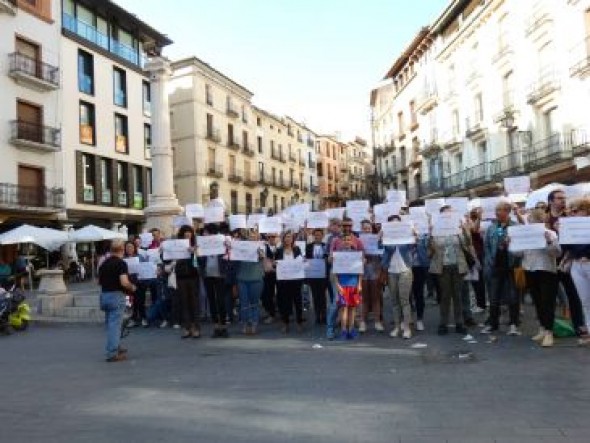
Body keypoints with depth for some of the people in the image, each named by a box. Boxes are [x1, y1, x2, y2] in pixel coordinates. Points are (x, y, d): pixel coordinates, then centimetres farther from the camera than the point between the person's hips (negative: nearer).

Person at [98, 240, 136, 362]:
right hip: (116, 295, -8)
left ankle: (116, 347, 31)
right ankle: (113, 353, -2)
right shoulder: (121, 263, -14)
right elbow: (124, 282, -22)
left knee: (110, 324, 18)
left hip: (104, 295, 8)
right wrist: (132, 287, -4)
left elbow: (99, 281, 16)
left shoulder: (104, 263, 10)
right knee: (115, 324, -4)